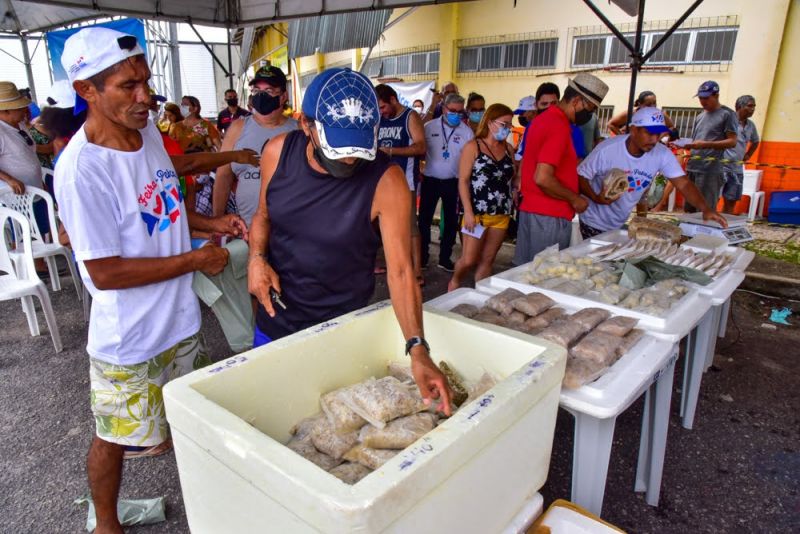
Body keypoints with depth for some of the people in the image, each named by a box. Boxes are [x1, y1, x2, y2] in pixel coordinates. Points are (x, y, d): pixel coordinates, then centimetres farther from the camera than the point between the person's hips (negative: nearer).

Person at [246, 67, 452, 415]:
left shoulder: (386, 181, -23)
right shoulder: (278, 152, -12)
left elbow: (400, 271, -25)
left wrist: (417, 349, -34)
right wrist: (257, 257, -13)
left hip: (342, 330, -3)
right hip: (274, 319, 4)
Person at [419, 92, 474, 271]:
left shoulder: (466, 132, -1)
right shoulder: (429, 127, -1)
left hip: (453, 182, 1)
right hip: (430, 180, 0)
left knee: (451, 221, 8)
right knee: (425, 218, 4)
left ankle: (445, 258, 21)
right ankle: (422, 255, 17)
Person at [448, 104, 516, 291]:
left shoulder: (508, 148, 10)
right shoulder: (473, 147, -2)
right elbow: (463, 181, -7)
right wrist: (468, 212, -14)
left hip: (502, 214, 4)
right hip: (477, 213, -4)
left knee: (487, 260, 8)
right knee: (469, 260, -2)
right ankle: (454, 282, 26)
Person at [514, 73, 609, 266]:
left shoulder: (544, 118, 12)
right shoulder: (559, 127, -18)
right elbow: (543, 178, -24)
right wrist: (575, 199, -12)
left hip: (530, 208, 9)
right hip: (550, 216, -9)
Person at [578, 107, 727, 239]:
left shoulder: (662, 154, -12)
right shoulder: (608, 150, -23)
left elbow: (683, 184, -13)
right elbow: (581, 175, -15)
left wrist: (706, 209, -27)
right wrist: (596, 198, -31)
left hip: (623, 224, 4)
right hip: (595, 223, -4)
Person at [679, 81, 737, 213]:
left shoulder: (727, 114, 0)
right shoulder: (699, 117, 20)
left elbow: (732, 142, -7)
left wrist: (706, 144, -18)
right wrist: (685, 145, -1)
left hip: (711, 170, -7)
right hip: (692, 167, 7)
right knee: (689, 209, 8)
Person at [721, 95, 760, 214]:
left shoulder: (751, 125, 12)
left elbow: (755, 142, 31)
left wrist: (748, 155, 18)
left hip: (737, 169, 7)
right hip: (721, 166, -7)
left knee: (731, 201, 9)